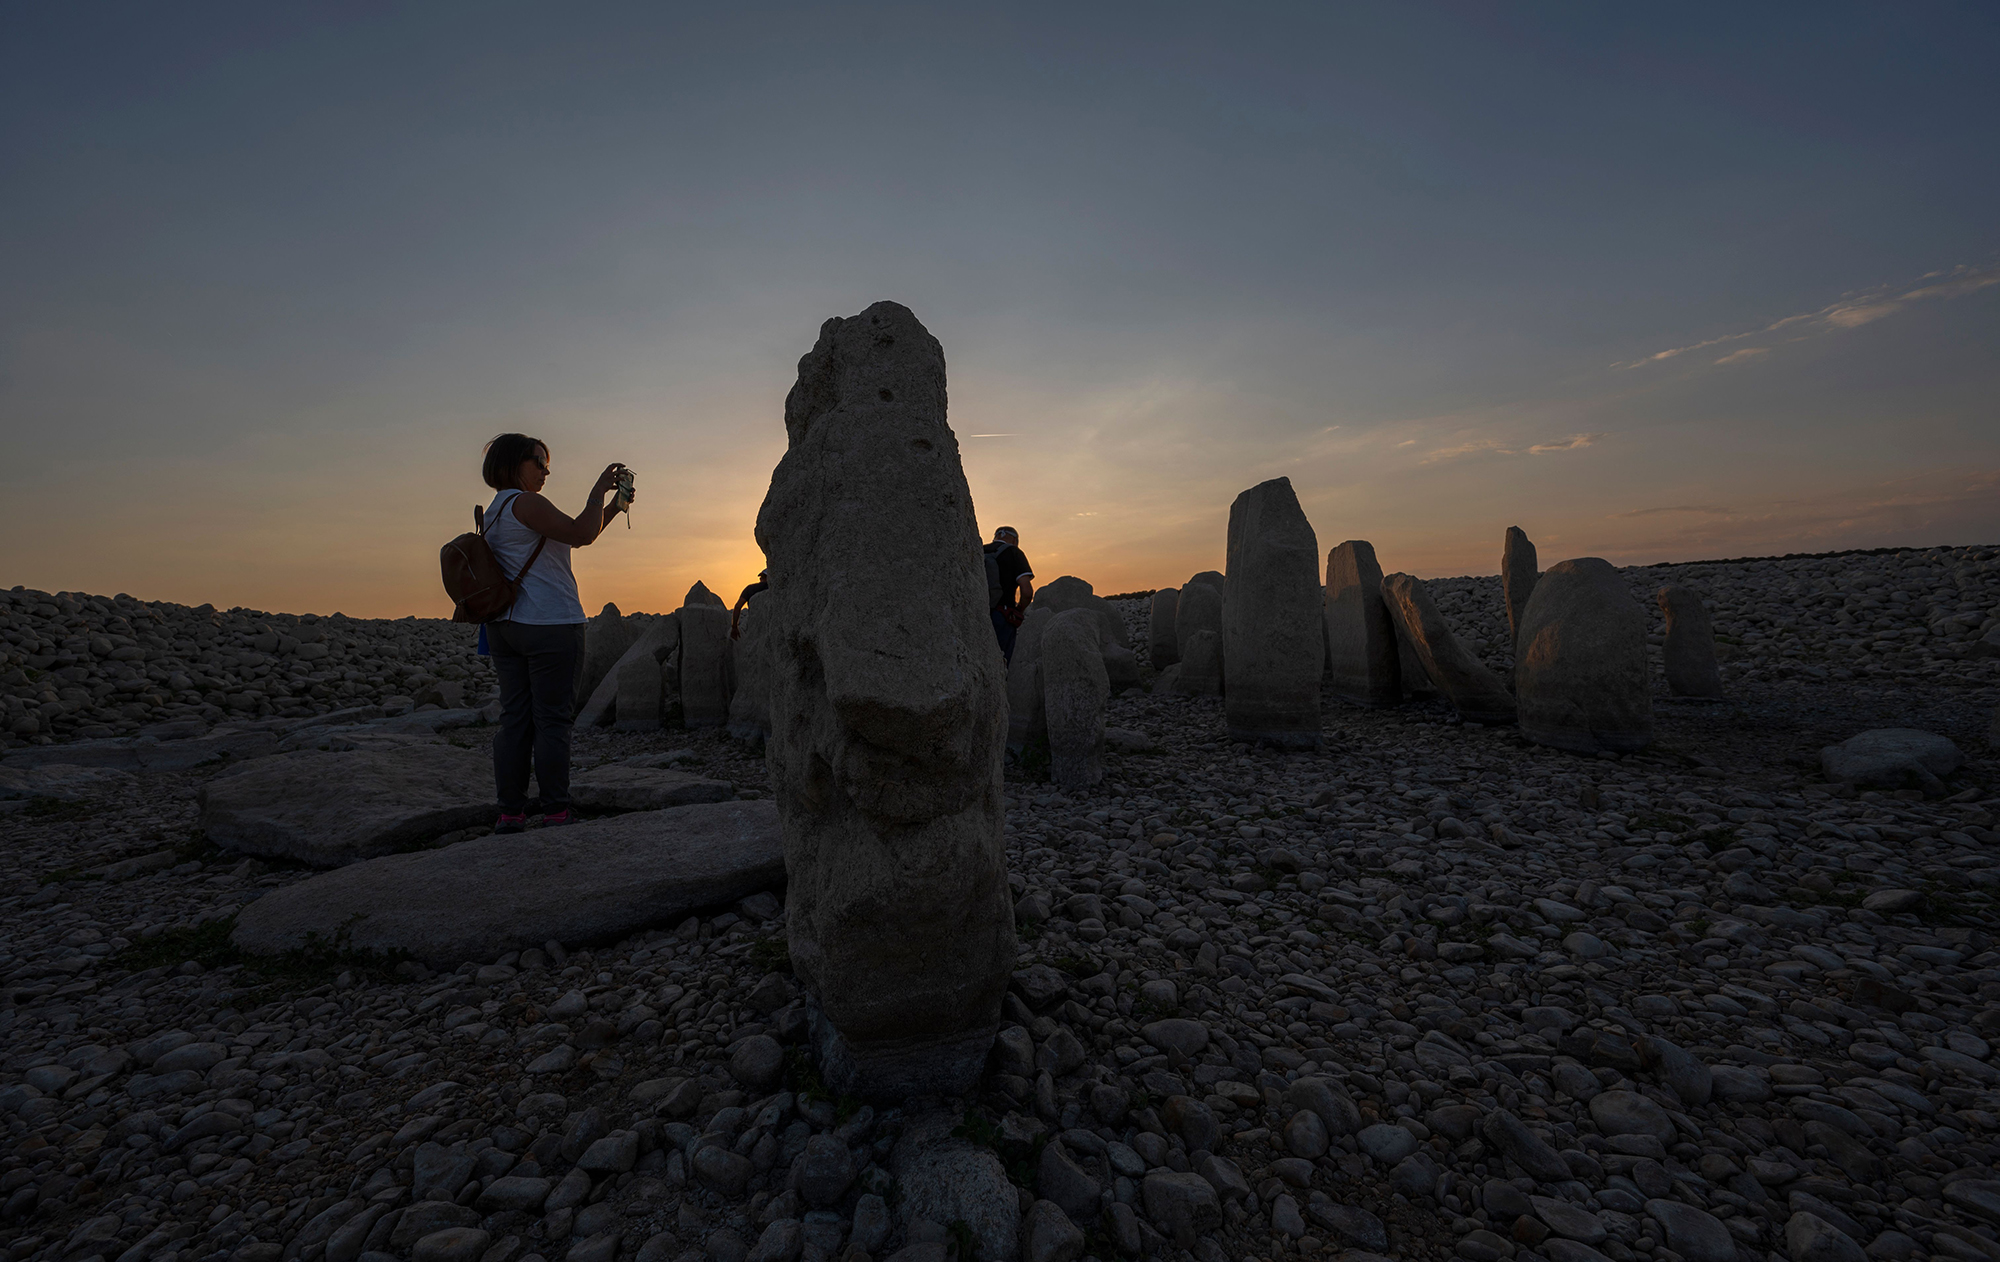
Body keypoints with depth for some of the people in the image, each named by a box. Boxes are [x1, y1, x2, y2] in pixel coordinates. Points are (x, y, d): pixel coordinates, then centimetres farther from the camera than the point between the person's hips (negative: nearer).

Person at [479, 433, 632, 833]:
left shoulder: (496, 511, 21)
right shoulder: (523, 503, -9)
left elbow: (574, 535, 20)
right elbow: (580, 535, -17)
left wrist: (613, 506, 17)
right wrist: (599, 488, -6)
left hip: (506, 626, 9)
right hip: (550, 624, -9)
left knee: (514, 718, 8)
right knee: (553, 719, -4)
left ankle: (510, 813, 12)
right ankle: (556, 812, 2)